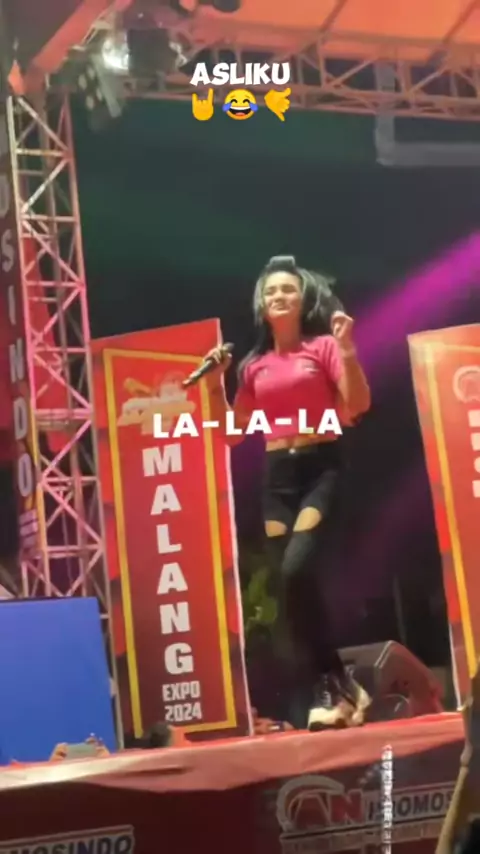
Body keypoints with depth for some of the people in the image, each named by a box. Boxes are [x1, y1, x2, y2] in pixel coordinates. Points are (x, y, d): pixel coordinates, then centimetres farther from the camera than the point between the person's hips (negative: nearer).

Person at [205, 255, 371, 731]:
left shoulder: (323, 346, 4)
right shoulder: (254, 366, 14)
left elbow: (359, 406, -8)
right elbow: (231, 434, 17)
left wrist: (347, 350, -16)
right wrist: (215, 385, 7)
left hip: (322, 466, -5)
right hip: (278, 475, 5)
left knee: (296, 570, -22)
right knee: (286, 583, -3)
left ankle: (336, 686, -7)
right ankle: (326, 693, 3)